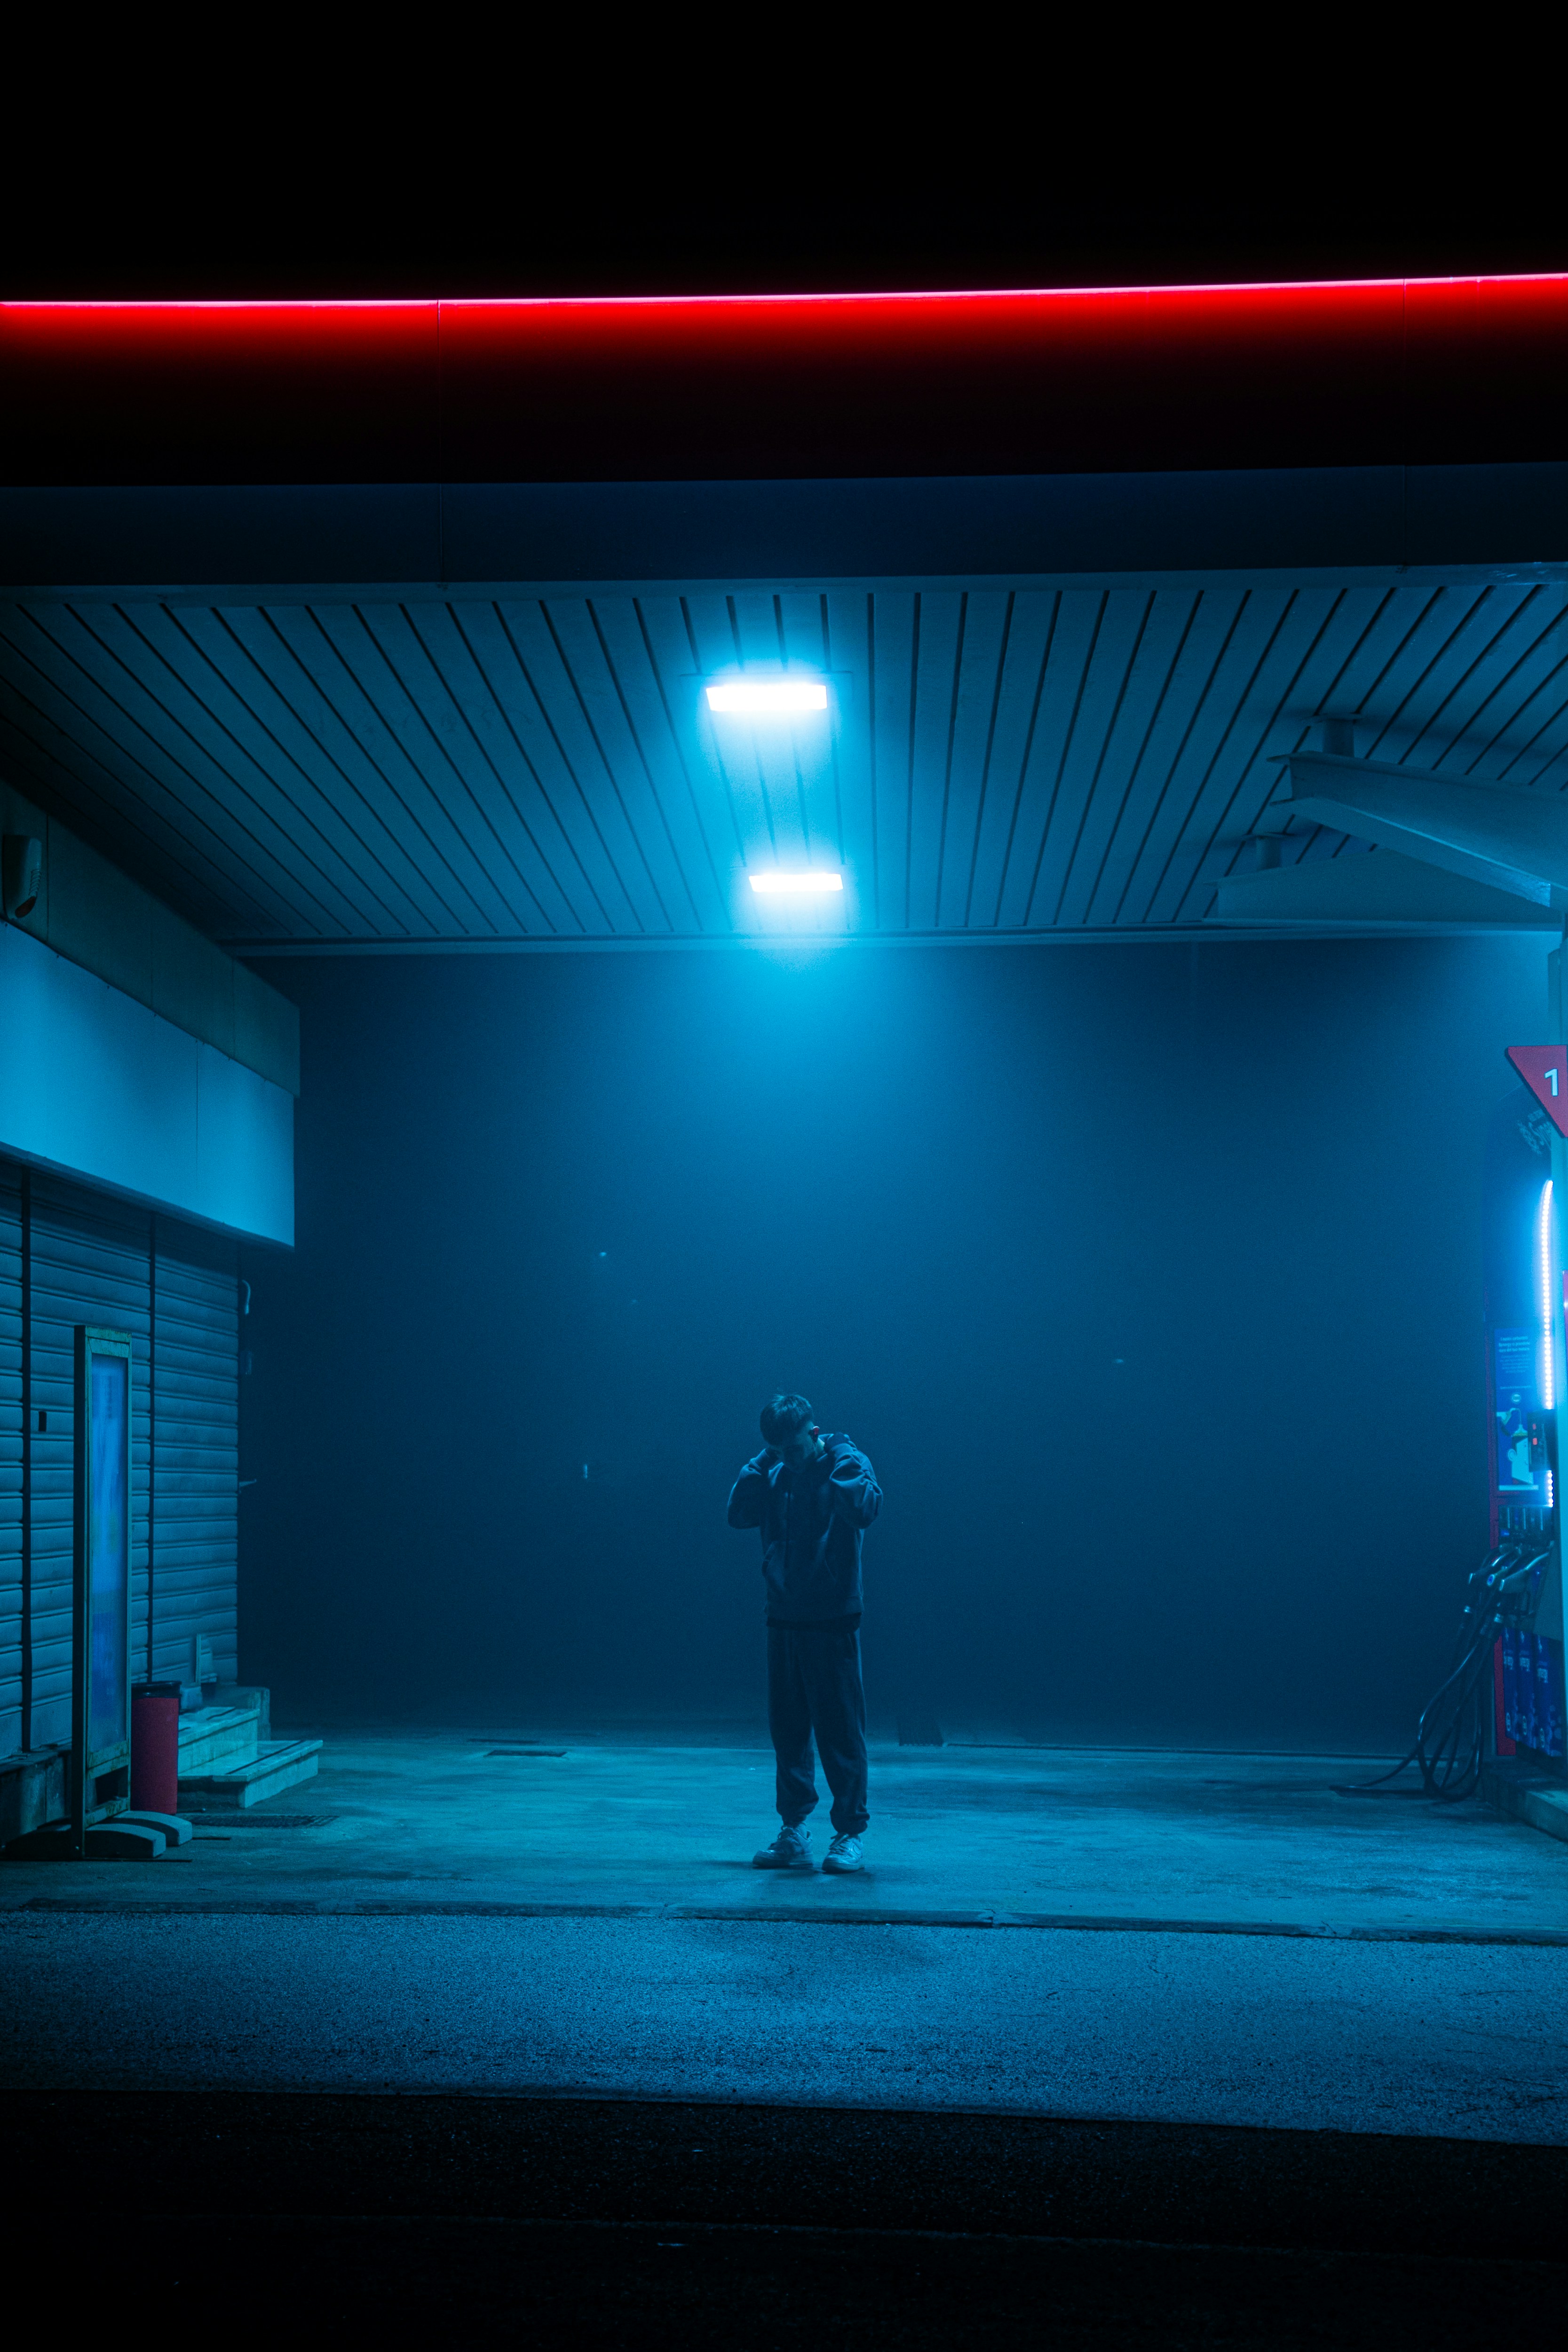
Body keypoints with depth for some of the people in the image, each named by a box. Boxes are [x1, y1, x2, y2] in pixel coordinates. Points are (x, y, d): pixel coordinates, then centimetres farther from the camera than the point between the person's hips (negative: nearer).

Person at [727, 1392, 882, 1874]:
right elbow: (739, 1514, -3)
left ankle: (850, 1836, 5)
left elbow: (866, 1508, -23)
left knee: (840, 1730, -2)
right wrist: (763, 1462, -5)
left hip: (832, 1621, -5)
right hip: (783, 1618, 5)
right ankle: (793, 1834, 16)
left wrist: (835, 1455, -16)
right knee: (787, 1729, 8)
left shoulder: (846, 1463, -4)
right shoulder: (775, 1472, 9)